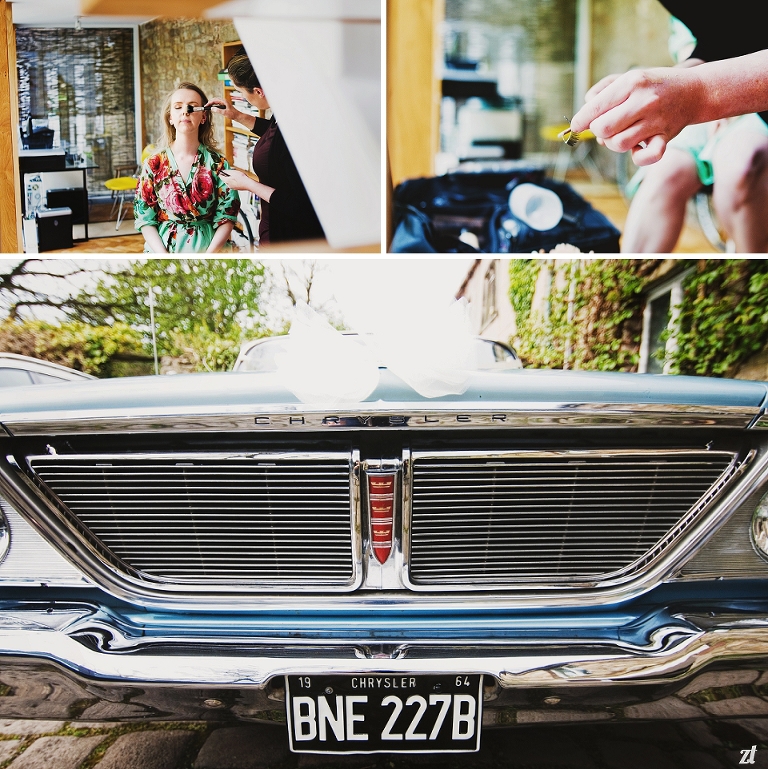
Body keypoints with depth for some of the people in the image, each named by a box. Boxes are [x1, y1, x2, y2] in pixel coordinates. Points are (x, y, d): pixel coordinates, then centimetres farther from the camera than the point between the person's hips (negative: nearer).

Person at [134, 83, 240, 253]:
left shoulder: (217, 164, 3)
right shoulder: (154, 164, 4)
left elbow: (226, 219, 0)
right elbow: (145, 220, 3)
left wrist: (208, 255, -14)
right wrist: (164, 256, -11)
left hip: (207, 249, -1)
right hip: (162, 249, 1)